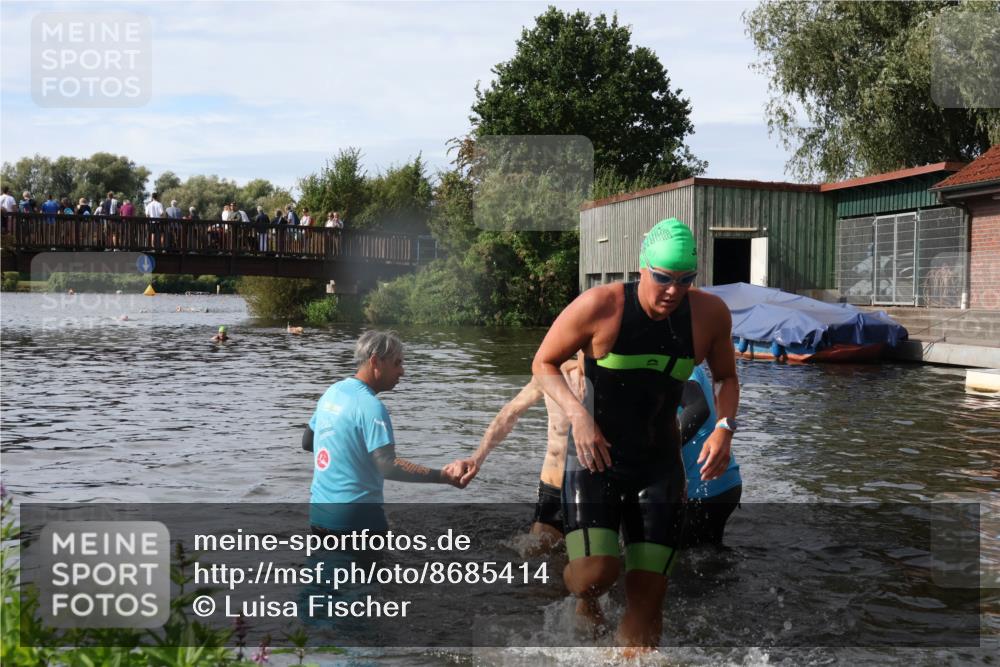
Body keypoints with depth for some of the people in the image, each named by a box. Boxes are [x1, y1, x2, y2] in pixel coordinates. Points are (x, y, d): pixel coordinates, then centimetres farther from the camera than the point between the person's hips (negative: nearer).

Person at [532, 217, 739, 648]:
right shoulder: (600, 306, -16)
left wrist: (724, 427, -9)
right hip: (595, 459, -3)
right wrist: (578, 416, -20)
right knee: (596, 574, -18)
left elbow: (726, 377, 11)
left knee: (646, 606, 2)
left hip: (659, 466, 3)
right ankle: (585, 596, 20)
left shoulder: (710, 314, -7)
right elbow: (544, 363, -4)